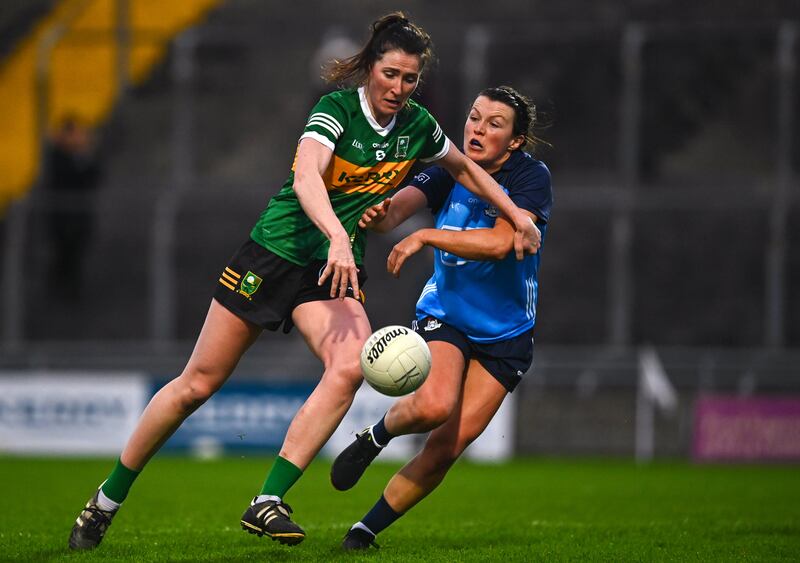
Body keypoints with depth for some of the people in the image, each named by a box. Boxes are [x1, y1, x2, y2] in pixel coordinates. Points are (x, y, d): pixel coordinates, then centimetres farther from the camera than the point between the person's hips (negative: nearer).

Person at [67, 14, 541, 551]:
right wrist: (337, 236, -49)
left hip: (337, 268, 4)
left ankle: (268, 504, -27)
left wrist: (517, 214, 18)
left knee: (351, 366, -27)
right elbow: (306, 176, -34)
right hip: (276, 249, -4)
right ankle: (107, 500, 16)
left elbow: (464, 167, 23)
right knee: (197, 384, 0)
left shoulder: (417, 126, 1)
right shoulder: (337, 108, -16)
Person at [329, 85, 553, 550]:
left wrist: (425, 237, -31)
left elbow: (500, 243, -28)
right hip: (444, 315, 1)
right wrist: (380, 215, -44)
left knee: (446, 448, -7)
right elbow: (399, 207, -20)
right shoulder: (450, 172, -5)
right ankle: (374, 438, 1)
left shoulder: (532, 177, -14)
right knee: (434, 404, -31)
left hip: (506, 336, -1)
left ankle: (368, 529, 9)